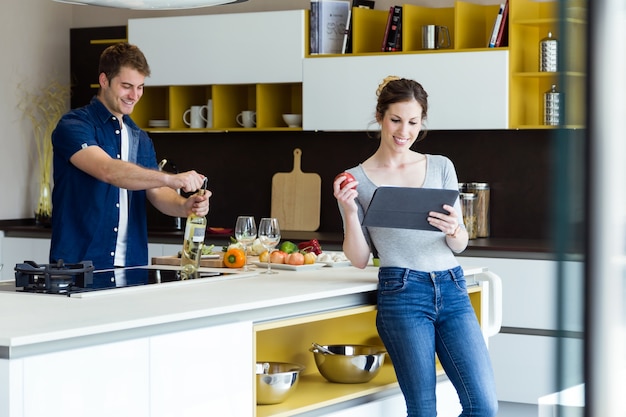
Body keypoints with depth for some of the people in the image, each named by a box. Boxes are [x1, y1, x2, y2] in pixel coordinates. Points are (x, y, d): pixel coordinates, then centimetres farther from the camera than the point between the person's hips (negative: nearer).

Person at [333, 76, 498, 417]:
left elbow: (460, 245, 11)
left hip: (452, 288, 3)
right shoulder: (356, 180, 6)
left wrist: (453, 230, -12)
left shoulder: (441, 167, 11)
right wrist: (349, 212, -11)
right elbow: (359, 259, 5)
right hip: (403, 293, -3)